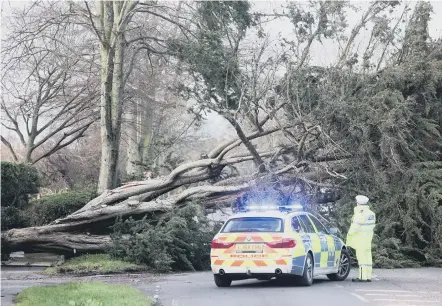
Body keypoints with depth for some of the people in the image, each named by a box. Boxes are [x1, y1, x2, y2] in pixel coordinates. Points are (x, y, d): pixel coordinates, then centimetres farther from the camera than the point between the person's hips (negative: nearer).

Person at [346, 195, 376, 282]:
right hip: (368, 238, 9)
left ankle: (362, 277, -9)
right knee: (367, 257, 11)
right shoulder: (371, 213, 11)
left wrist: (350, 234, -5)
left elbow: (355, 226, -19)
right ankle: (368, 276, 13)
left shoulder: (360, 214, -18)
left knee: (361, 257, -8)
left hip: (360, 239, -9)